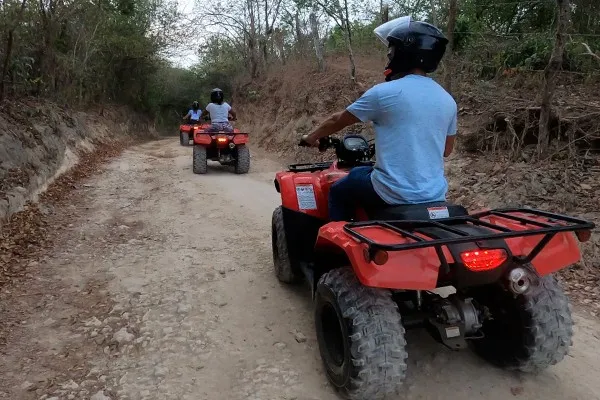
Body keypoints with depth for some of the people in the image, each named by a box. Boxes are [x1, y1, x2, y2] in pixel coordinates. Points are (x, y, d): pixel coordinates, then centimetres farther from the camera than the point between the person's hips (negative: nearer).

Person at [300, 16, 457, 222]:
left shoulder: (384, 92, -11)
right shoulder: (448, 101, 5)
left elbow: (338, 120, 2)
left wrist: (312, 137, 21)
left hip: (393, 195, -6)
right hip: (435, 197, 7)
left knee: (339, 190, 20)